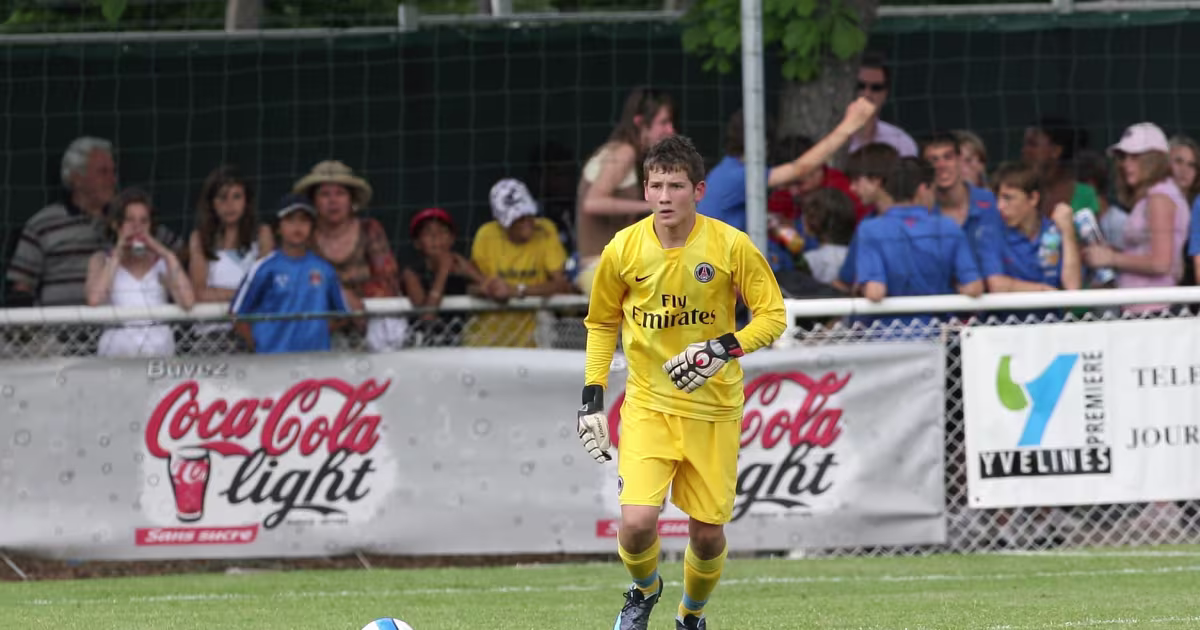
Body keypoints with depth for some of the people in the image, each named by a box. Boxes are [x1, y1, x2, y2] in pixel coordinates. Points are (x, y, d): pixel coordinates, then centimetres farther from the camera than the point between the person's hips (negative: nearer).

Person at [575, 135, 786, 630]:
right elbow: (602, 324, 11)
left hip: (714, 408, 0)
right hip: (648, 404, 0)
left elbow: (772, 316, -3)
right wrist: (592, 397, 4)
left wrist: (723, 349, -20)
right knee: (636, 523, -17)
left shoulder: (731, 246, -10)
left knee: (708, 533, 3)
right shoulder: (623, 250, -6)